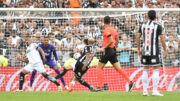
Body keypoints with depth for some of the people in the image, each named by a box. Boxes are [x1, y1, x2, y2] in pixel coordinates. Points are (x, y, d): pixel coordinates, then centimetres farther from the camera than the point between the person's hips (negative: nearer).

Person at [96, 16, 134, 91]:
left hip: (108, 51, -8)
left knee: (99, 68, 1)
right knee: (118, 68, 6)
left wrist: (104, 48, -15)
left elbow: (111, 41, -23)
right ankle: (130, 82, -4)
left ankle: (100, 86, -3)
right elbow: (117, 41, 19)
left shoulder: (106, 30, -13)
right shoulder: (113, 30, 12)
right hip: (113, 50, 8)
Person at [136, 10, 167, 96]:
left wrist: (139, 49, 15)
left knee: (145, 70, 11)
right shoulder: (158, 26, -5)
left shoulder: (143, 26, 6)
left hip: (144, 51, 4)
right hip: (154, 51, -4)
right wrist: (165, 50, 1)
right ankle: (155, 90, -5)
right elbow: (162, 39, -8)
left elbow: (137, 38, 6)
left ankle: (145, 90, 9)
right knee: (156, 70, 1)